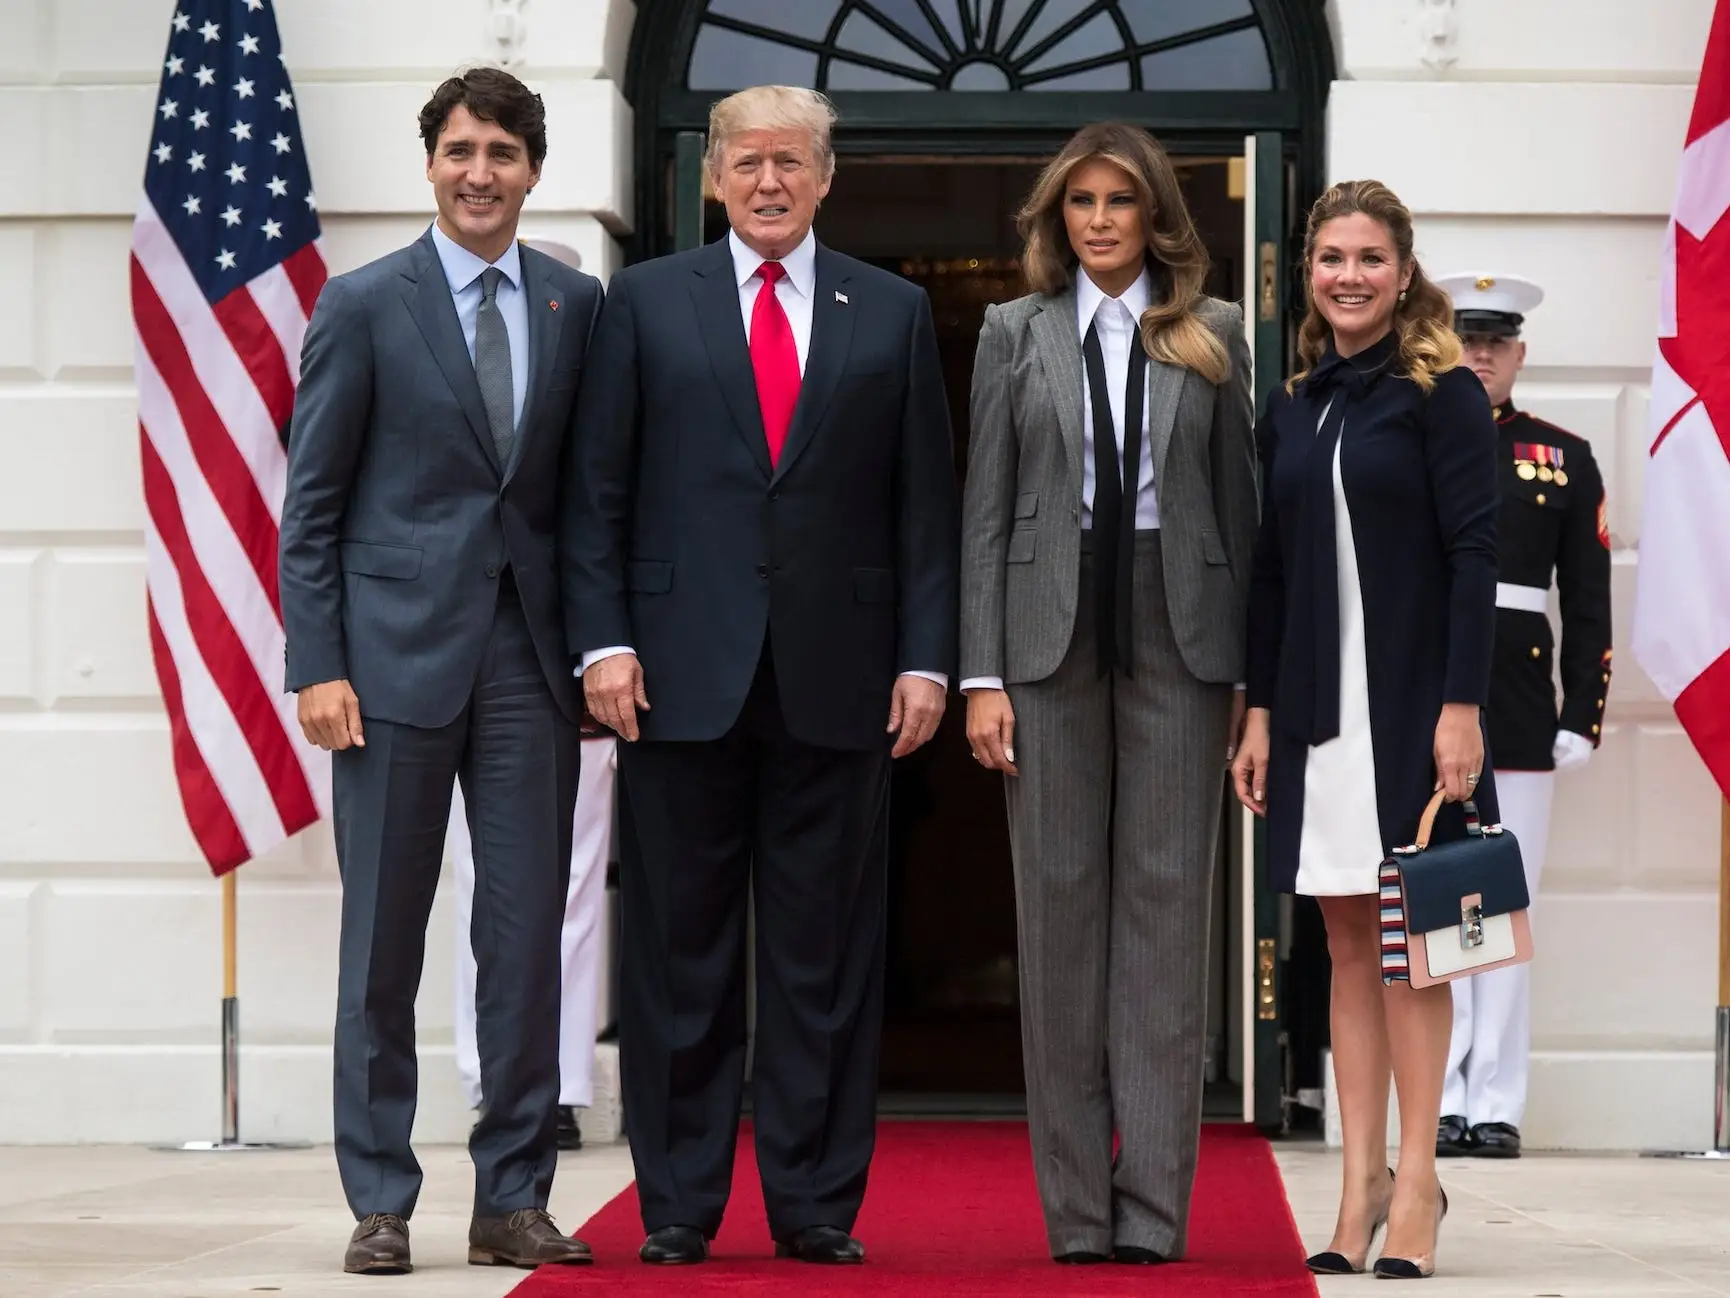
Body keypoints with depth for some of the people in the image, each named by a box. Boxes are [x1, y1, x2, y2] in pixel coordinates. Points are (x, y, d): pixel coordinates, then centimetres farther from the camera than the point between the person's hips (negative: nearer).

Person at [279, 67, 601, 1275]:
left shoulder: (579, 304, 8)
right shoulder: (364, 304, 1)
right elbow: (313, 501, 0)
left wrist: (595, 641, 2)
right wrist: (318, 665, -7)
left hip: (531, 660, 2)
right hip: (399, 653, -2)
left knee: (527, 936, 3)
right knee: (383, 942, 2)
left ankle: (513, 1198, 11)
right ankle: (381, 1203, 10)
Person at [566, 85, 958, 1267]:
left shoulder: (895, 314, 11)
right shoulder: (646, 303, 8)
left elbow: (925, 503, 8)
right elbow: (599, 491, 5)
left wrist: (926, 658, 0)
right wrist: (604, 638, -5)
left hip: (837, 679, 1)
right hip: (686, 675, -1)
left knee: (826, 955, 3)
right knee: (681, 950, 3)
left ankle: (816, 1204, 10)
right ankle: (679, 1203, 11)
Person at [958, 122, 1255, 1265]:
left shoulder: (1214, 335, 8)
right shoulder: (1015, 333, 9)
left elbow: (1239, 503, 7)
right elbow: (985, 512, 5)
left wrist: (1247, 672, 0)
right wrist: (981, 675, -3)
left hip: (1177, 635, 0)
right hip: (1052, 635, 0)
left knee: (1167, 902, -2)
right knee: (1061, 904, 1)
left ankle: (1155, 1205, 0)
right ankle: (1078, 1208, 7)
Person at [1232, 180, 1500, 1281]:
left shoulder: (1443, 393, -3)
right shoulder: (1292, 407, 12)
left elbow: (1474, 556, -8)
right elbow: (1273, 570, 14)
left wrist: (1462, 707, -15)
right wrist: (1260, 711, 8)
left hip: (1412, 705, -5)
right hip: (1318, 709, 5)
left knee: (1405, 942, -2)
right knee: (1348, 944, 7)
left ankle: (1416, 1182, 5)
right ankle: (1363, 1181, 11)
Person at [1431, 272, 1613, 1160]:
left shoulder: (1565, 461, 10)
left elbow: (1590, 603, 8)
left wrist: (1583, 715, 0)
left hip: (1521, 710, 1)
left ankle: (1496, 1105, 7)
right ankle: (1440, 1104, 3)